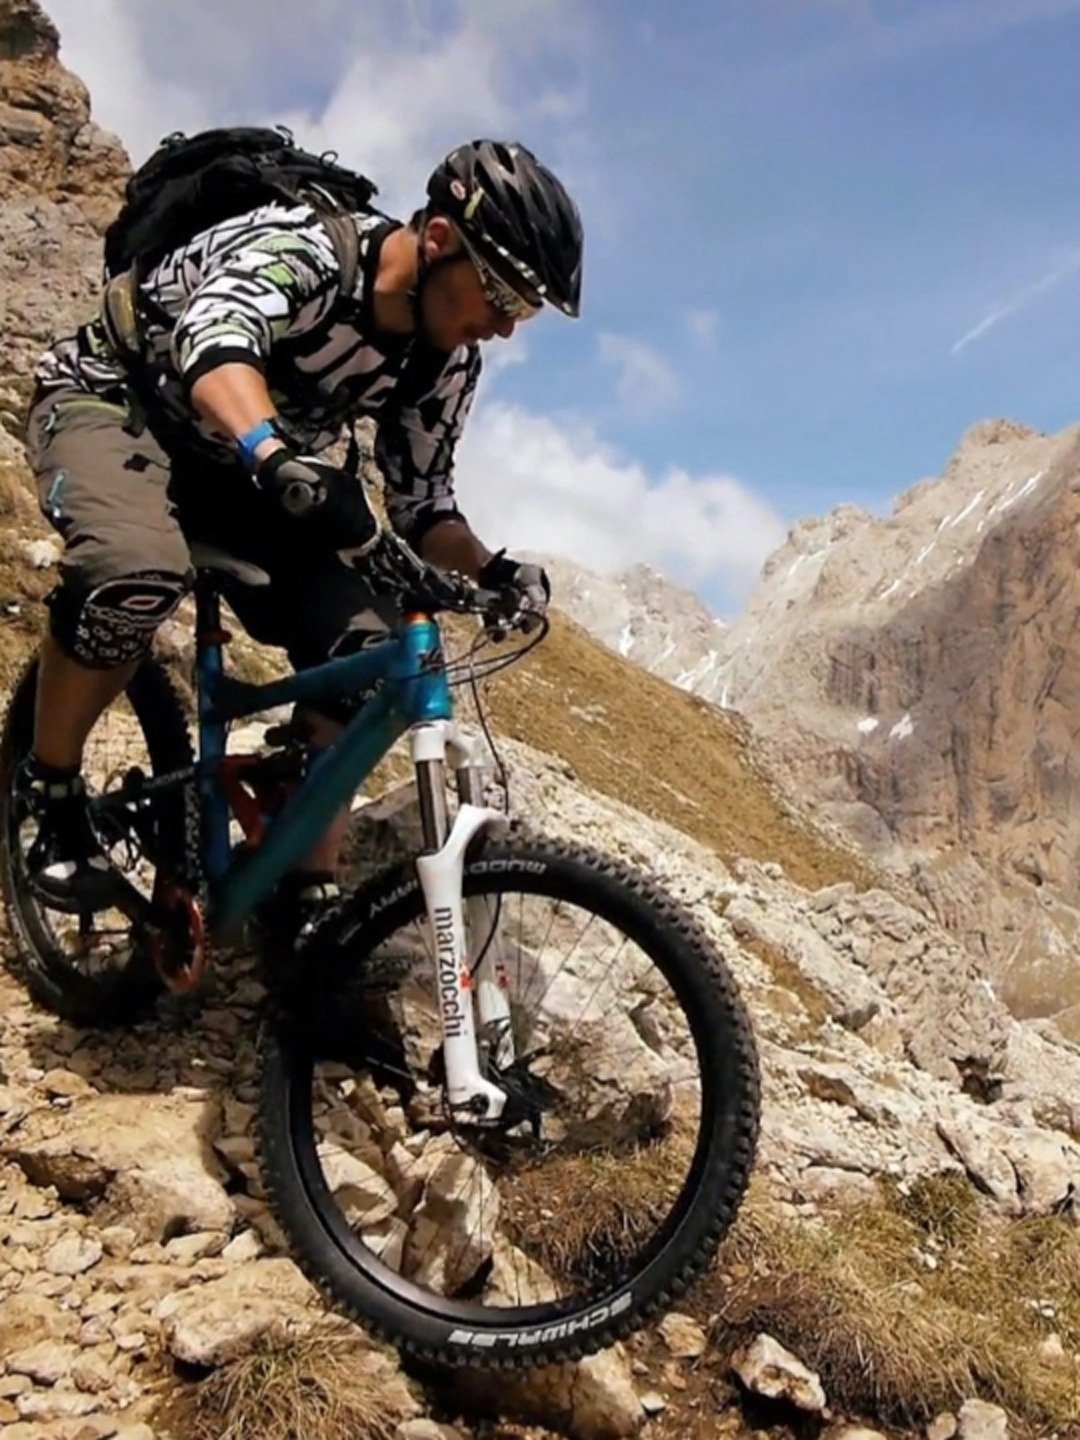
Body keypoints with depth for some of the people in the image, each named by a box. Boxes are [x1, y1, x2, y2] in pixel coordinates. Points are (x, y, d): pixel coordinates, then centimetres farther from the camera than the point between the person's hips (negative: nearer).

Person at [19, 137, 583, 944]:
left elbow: (423, 506, -3)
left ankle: (308, 893, -2)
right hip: (113, 399, -5)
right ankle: (50, 786, -10)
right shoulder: (298, 247, -29)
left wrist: (488, 568, -23)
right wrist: (279, 460, -68)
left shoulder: (446, 360, -10)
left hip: (241, 468, 6)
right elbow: (215, 342, -49)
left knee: (365, 653, -15)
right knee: (140, 572, -38)